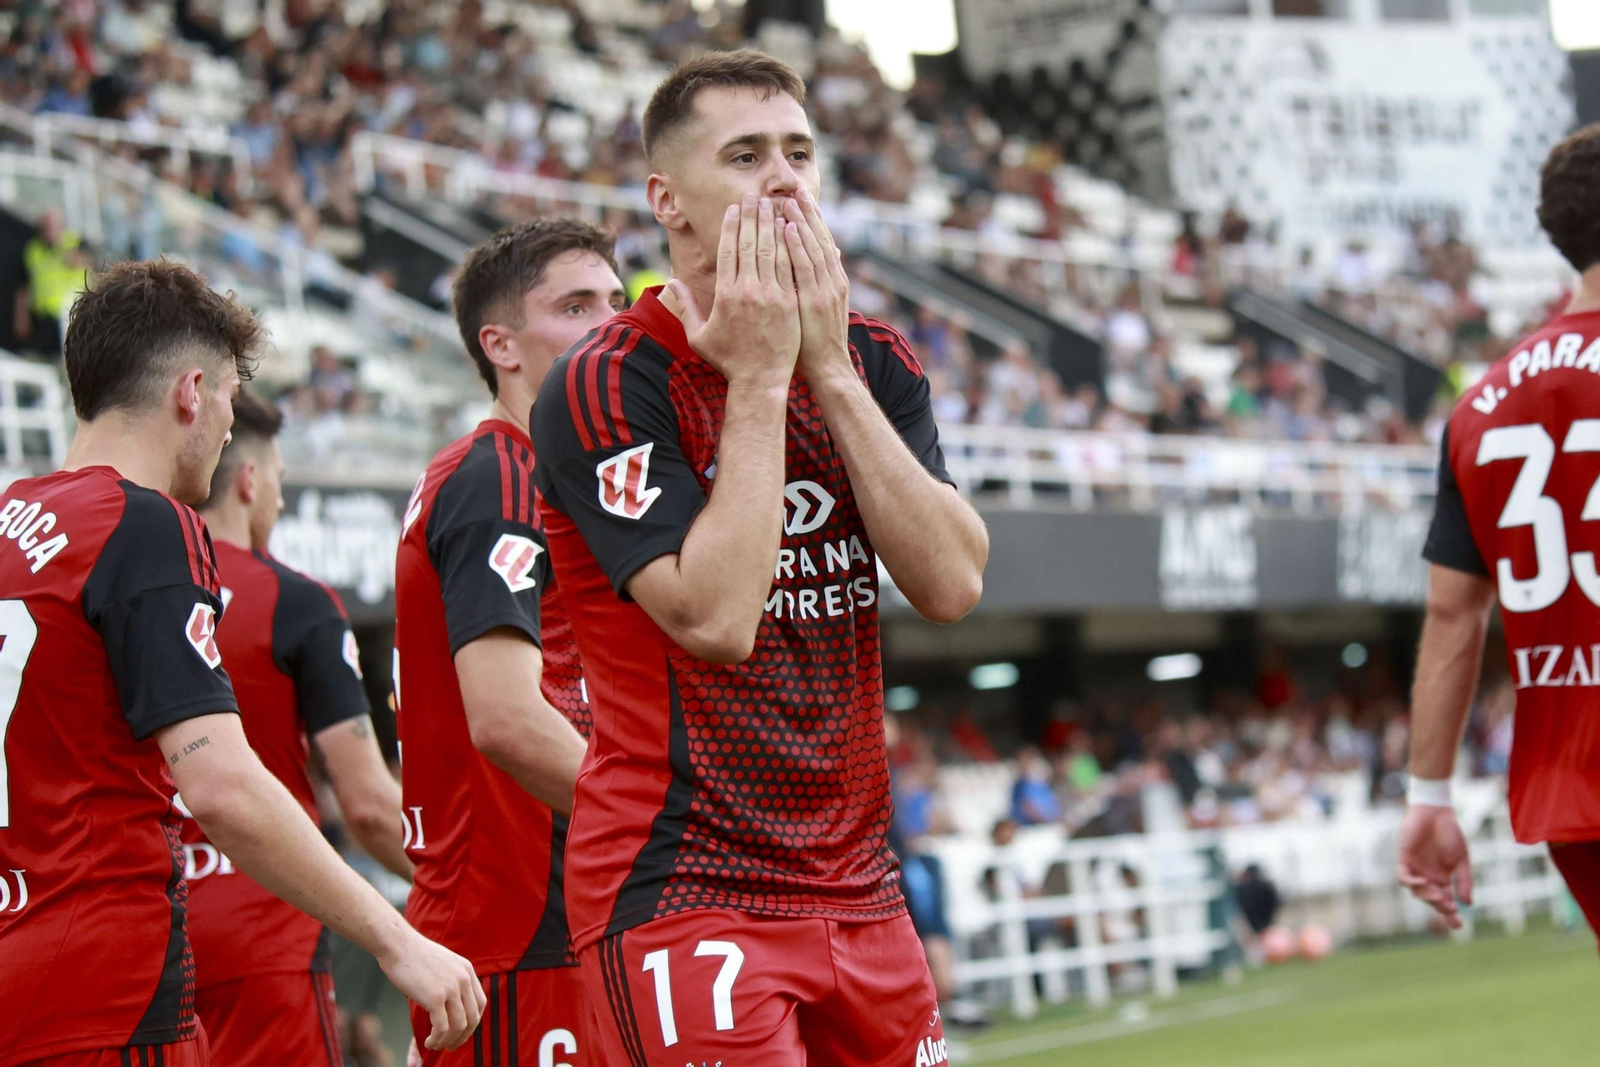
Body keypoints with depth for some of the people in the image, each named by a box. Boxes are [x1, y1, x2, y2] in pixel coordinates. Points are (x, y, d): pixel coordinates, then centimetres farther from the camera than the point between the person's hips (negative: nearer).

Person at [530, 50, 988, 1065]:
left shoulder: (874, 362, 9)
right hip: (681, 895, -6)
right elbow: (716, 617, -20)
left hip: (860, 891, 6)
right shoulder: (604, 386, -9)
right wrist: (757, 380, -15)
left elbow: (952, 584, -4)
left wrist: (831, 370, -8)